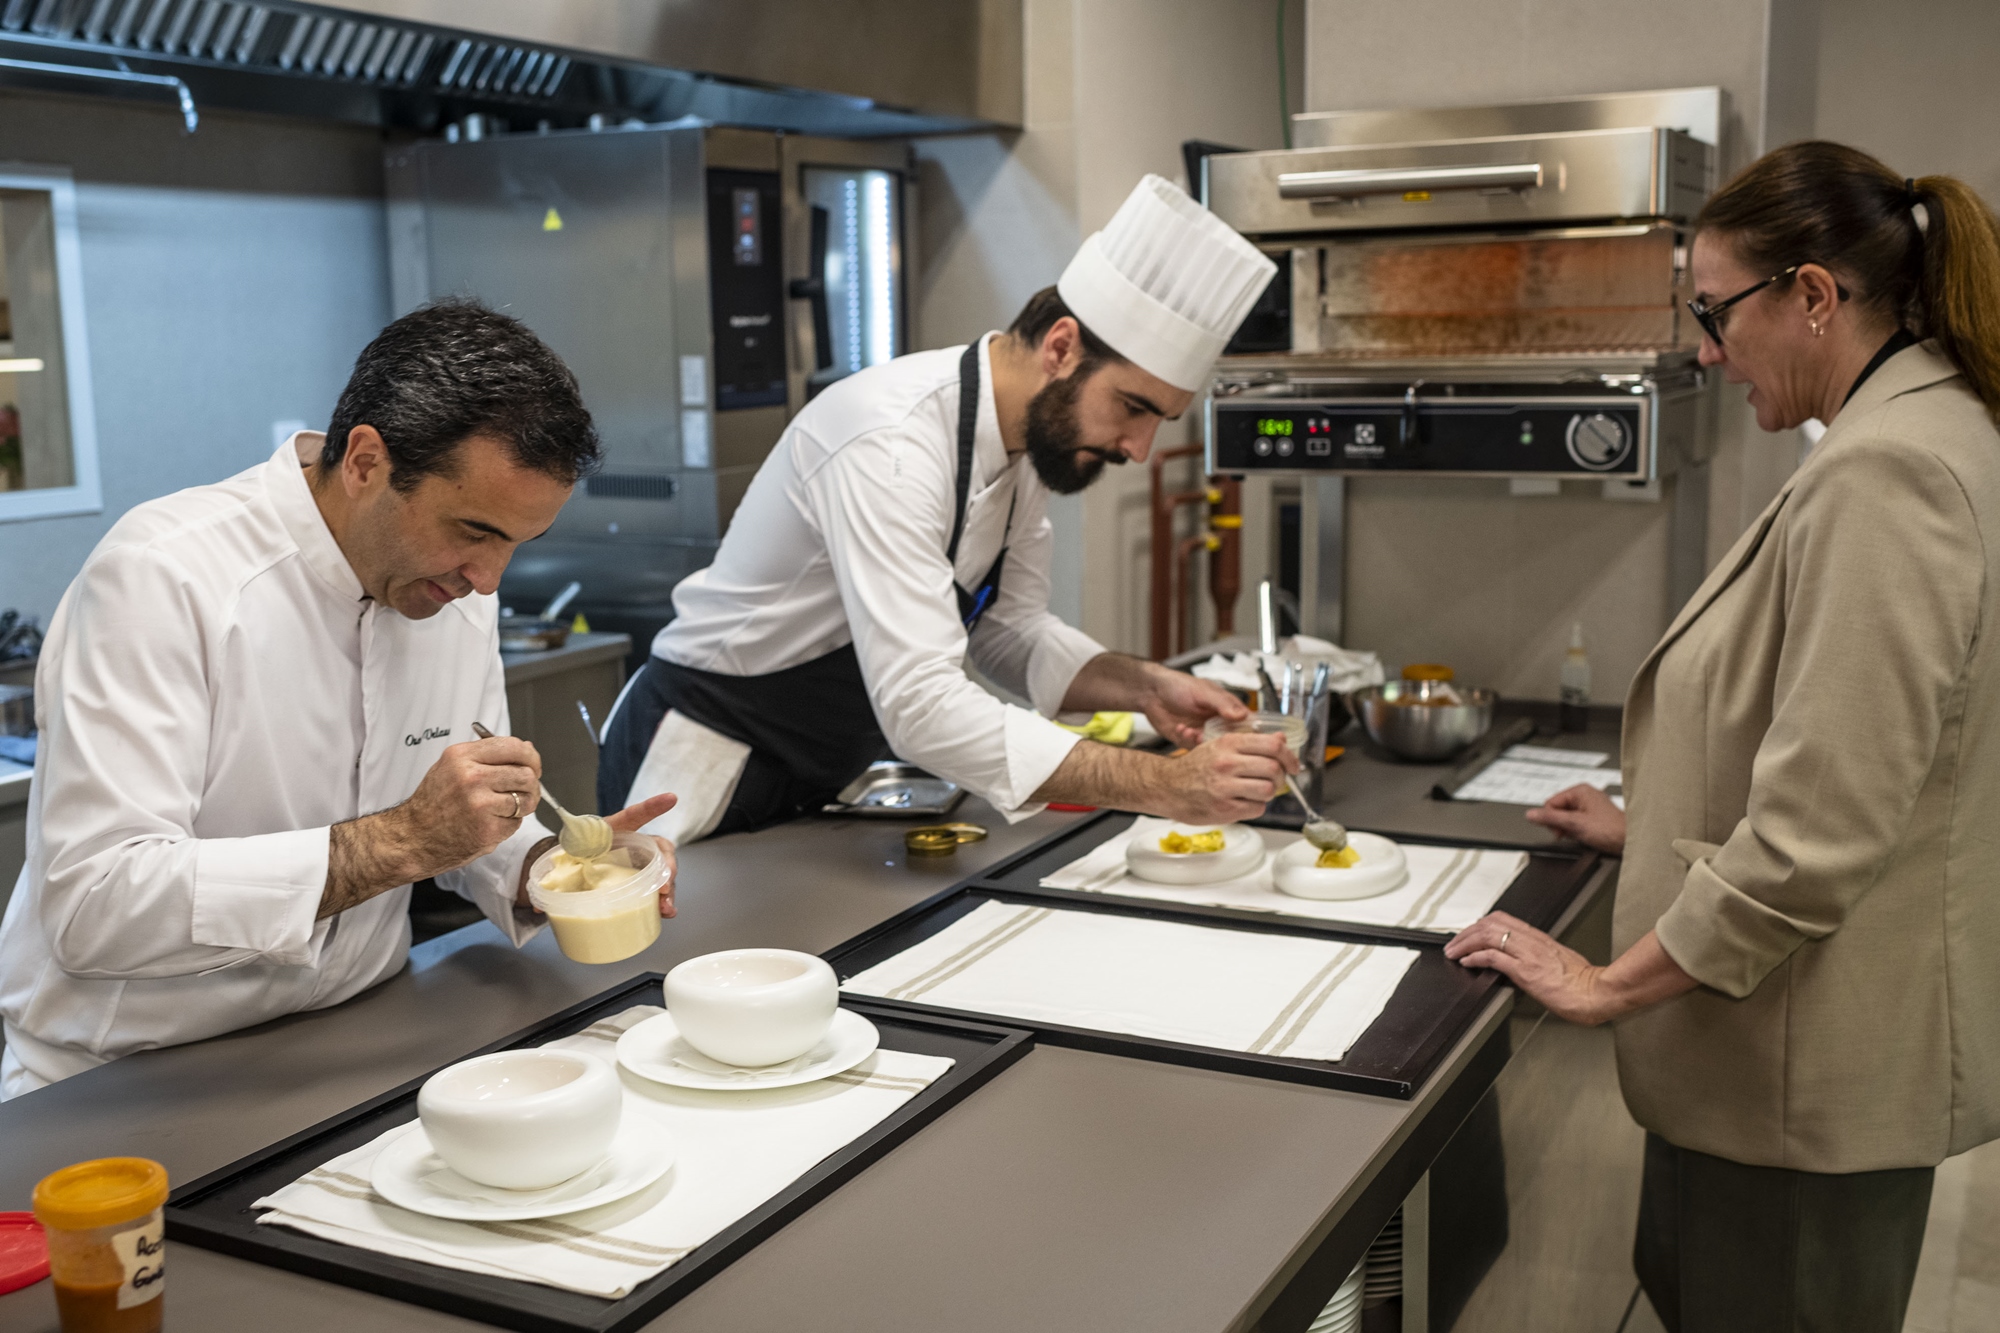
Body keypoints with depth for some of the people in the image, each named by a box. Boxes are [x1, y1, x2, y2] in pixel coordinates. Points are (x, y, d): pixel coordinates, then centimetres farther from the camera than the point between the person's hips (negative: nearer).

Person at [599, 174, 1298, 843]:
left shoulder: (1030, 434, -1)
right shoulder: (888, 445, -31)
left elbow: (1006, 630, 7)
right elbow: (921, 706, -38)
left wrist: (1141, 685, -12)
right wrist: (1167, 786, -39)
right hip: (701, 774, -8)